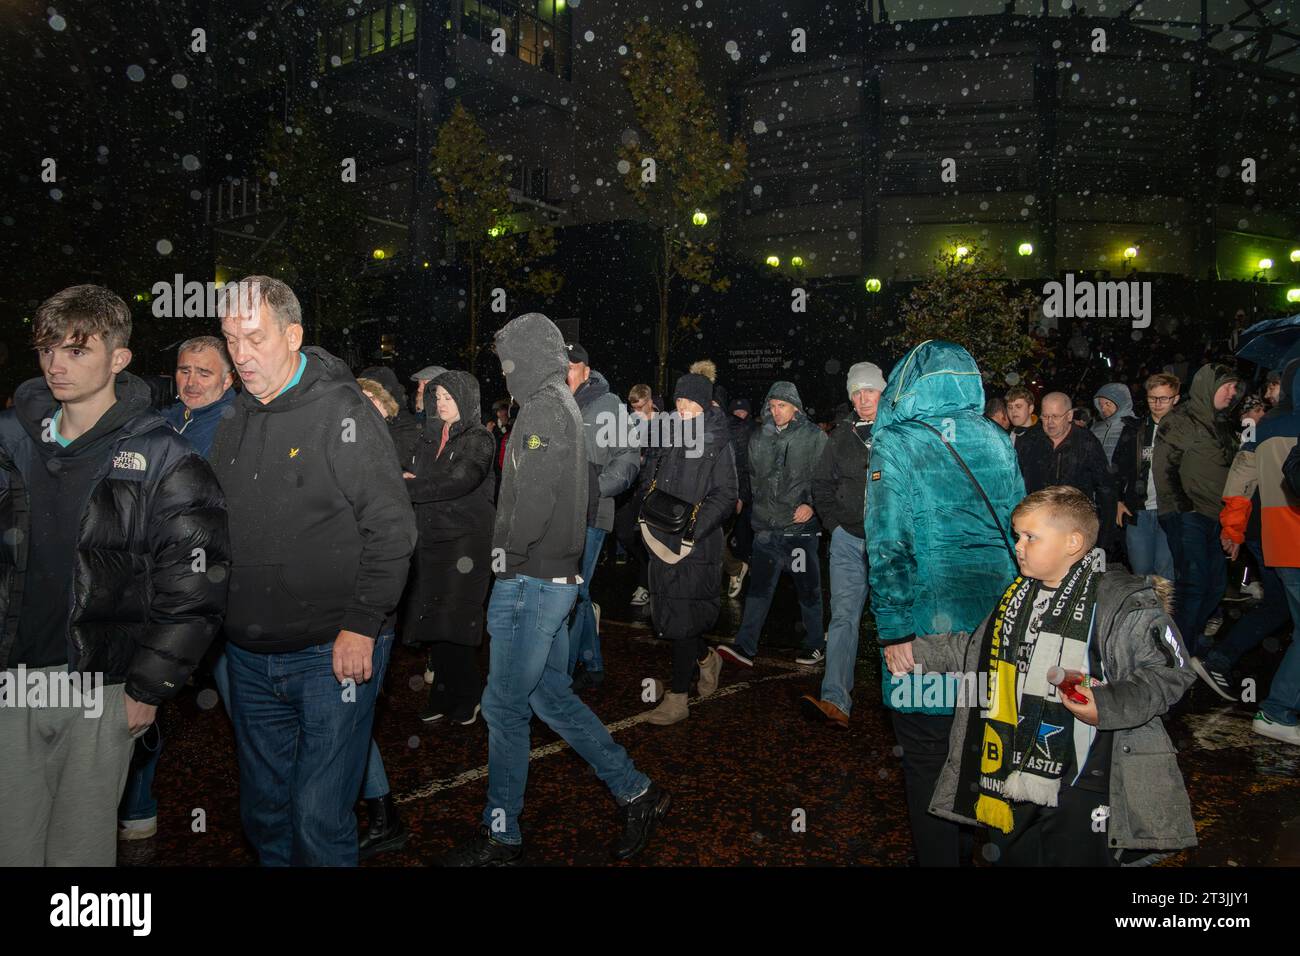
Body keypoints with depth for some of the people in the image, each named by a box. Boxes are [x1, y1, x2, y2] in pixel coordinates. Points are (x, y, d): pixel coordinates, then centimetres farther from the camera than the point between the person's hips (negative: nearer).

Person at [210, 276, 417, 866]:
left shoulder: (341, 410, -11)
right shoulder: (234, 423, 9)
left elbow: (391, 526, -15)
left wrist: (362, 626, -17)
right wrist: (217, 619, 12)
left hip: (334, 652, -7)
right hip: (250, 657, 7)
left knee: (319, 818, 0)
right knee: (262, 811, 19)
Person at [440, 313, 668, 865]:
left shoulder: (544, 408, -13)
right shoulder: (561, 405, 17)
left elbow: (535, 495, -23)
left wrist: (510, 553, -9)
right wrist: (515, 553, 11)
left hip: (530, 579, -10)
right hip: (552, 577, 10)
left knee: (505, 706, 1)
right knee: (551, 696, 16)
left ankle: (500, 837, 15)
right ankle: (635, 793, 22)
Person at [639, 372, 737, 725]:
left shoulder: (717, 445, -5)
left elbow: (725, 496, -9)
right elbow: (650, 475, 23)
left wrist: (696, 521, -23)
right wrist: (650, 488, 0)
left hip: (696, 545, -6)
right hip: (663, 540, 6)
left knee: (682, 619, -4)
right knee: (669, 614, 12)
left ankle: (677, 698, 6)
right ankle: (706, 658, 39)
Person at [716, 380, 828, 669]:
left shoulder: (814, 437, -2)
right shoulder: (759, 438, 10)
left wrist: (812, 504, -13)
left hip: (800, 526, -3)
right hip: (766, 526, 3)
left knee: (808, 588, 8)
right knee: (759, 586, 1)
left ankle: (816, 644, 22)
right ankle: (745, 647, 1)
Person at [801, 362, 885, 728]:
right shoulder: (842, 436, 8)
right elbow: (822, 486, 15)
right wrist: (837, 523, 5)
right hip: (849, 539, 2)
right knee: (843, 617, -5)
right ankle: (836, 701, -11)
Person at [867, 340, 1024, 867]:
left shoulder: (896, 445, -10)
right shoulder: (997, 441, 5)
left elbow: (888, 545, -16)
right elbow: (1018, 527, 11)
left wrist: (893, 631, -12)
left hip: (927, 627, -5)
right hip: (995, 623, 5)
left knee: (929, 760, 7)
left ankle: (938, 853, 18)